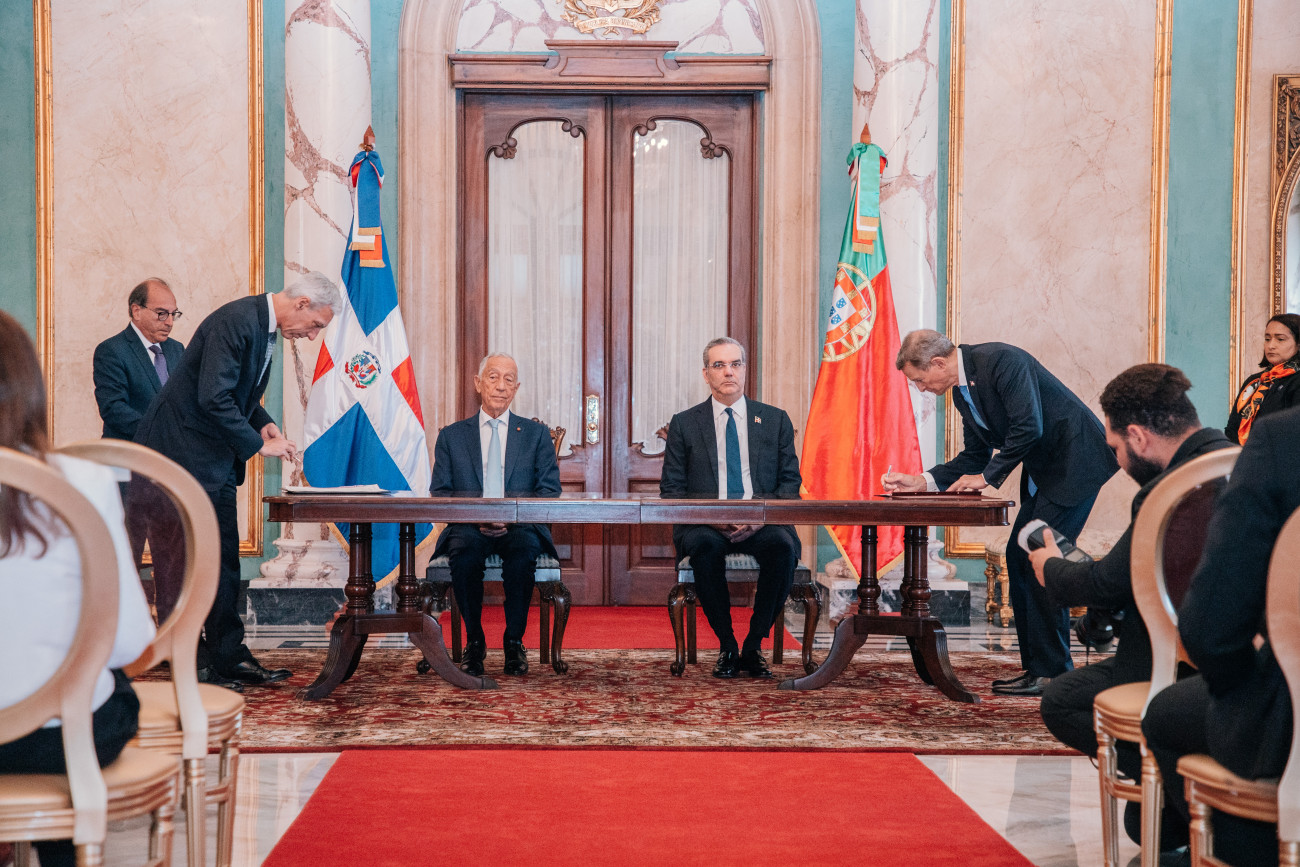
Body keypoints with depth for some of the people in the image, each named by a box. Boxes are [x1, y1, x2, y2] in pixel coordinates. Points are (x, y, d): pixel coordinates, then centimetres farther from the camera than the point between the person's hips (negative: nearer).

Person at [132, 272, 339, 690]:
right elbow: (212, 398, -27)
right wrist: (258, 444, -19)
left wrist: (263, 423, 7)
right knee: (181, 561, -3)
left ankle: (228, 658, 16)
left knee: (224, 559, 10)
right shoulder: (235, 321, -21)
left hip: (215, 462, 10)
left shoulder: (264, 327, 10)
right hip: (179, 453, -10)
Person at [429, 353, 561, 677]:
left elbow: (550, 491, 5)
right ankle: (474, 642, -15)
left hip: (520, 527, 0)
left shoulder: (536, 434, 14)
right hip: (469, 528, 0)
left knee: (524, 552, -35)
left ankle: (514, 642, -17)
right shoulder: (451, 436, 15)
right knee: (464, 553, -35)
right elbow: (439, 493, 8)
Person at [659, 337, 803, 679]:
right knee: (704, 546, -36)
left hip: (762, 524, 1)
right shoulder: (684, 424, 11)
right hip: (705, 525, -1)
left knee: (782, 546, -34)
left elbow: (790, 482, 9)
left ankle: (754, 646, -16)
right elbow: (671, 490, 6)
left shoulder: (775, 420, 14)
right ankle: (726, 647, -18)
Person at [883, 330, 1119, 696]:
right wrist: (922, 481, 5)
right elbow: (975, 456, 15)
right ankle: (1037, 668, 11)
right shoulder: (962, 390, 9)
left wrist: (987, 477, -17)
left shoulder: (1002, 361, -20)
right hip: (1043, 471, 10)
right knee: (1019, 558, 6)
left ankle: (1052, 673, -7)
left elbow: (1028, 428, -27)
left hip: (1076, 461, -10)